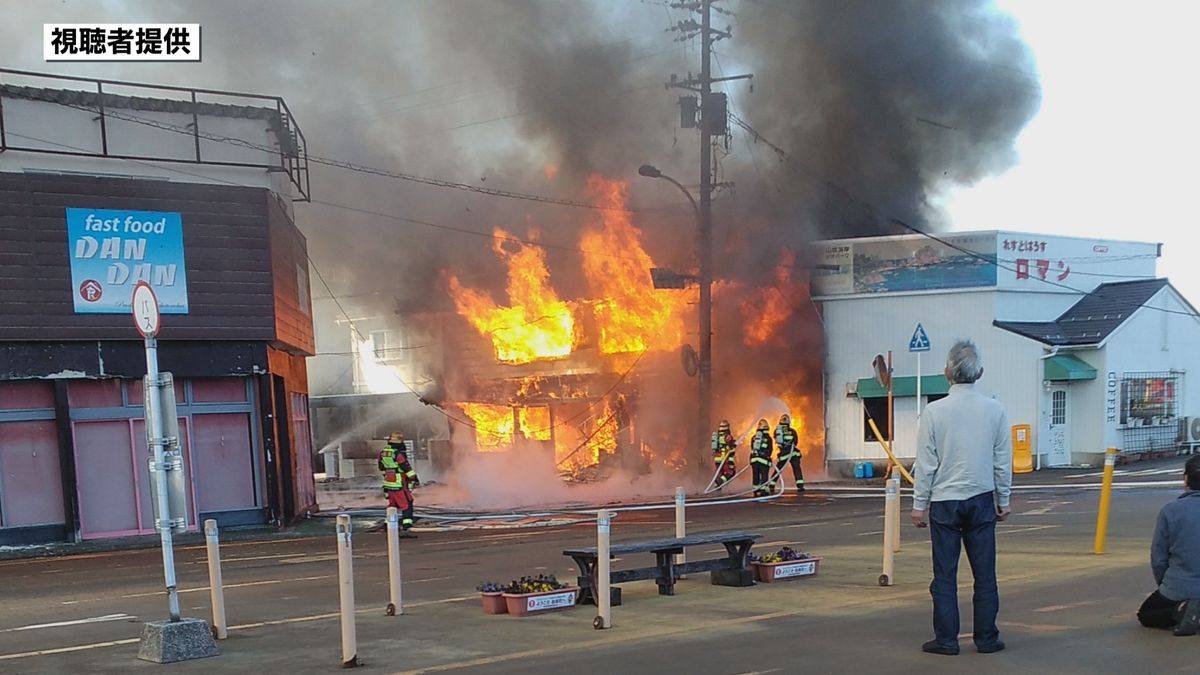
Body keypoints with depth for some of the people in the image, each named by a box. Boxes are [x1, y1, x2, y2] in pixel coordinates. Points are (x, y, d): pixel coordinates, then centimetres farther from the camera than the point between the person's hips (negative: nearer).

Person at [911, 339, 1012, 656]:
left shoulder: (934, 412, -10)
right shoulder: (995, 410, -3)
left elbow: (925, 464, -6)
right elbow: (1003, 461, 4)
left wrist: (919, 505, 2)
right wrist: (1003, 499, 15)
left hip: (944, 502, -2)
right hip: (982, 500, 2)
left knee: (945, 574, 5)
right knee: (985, 573, 9)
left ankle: (946, 639, 9)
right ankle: (986, 638, 15)